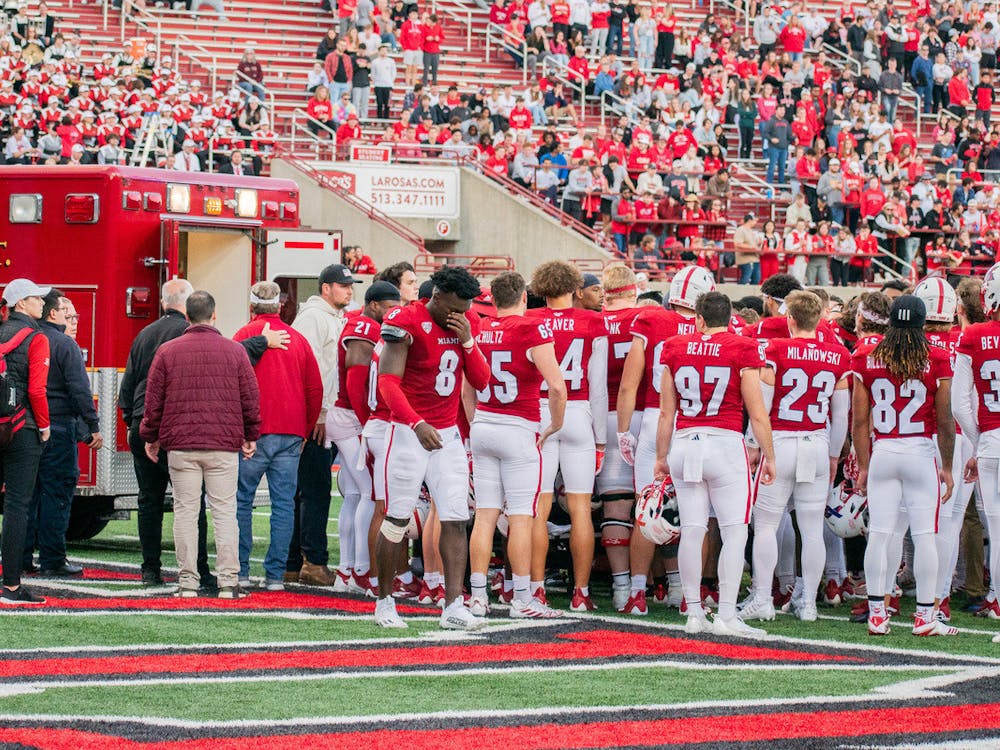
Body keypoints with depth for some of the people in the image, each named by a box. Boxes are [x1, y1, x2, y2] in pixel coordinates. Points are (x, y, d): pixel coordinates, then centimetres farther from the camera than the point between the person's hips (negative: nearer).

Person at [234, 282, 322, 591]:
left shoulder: (246, 334, -1)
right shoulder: (298, 339, 11)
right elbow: (315, 389, 13)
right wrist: (305, 429, 20)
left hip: (255, 432, -3)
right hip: (291, 433, 3)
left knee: (242, 500, 4)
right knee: (284, 503, 4)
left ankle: (240, 571, 2)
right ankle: (275, 574, 2)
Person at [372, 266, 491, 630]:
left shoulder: (467, 324, 6)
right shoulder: (406, 323, -13)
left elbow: (480, 382, 6)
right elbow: (388, 382, -18)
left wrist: (467, 341, -9)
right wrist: (417, 424, -30)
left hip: (448, 436, 5)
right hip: (409, 434, -5)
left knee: (456, 520, -3)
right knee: (397, 518, 1)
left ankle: (453, 606, -4)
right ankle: (384, 601, 15)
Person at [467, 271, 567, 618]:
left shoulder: (479, 332, 6)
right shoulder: (532, 331, -10)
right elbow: (556, 386, -15)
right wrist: (555, 426, -1)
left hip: (482, 428, 5)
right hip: (519, 430, -5)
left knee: (485, 514, 7)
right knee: (520, 517, -2)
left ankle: (477, 596, 7)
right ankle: (522, 599, 0)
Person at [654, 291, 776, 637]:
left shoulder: (675, 349, 6)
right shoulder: (742, 351, -3)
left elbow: (666, 413, 11)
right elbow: (757, 414, -3)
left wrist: (662, 456, 20)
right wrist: (768, 456, 6)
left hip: (685, 443, 4)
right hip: (726, 444, -4)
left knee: (692, 531, 7)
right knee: (734, 532, 0)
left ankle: (694, 613, 11)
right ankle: (726, 616, -5)